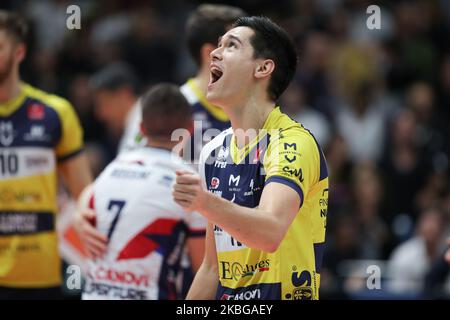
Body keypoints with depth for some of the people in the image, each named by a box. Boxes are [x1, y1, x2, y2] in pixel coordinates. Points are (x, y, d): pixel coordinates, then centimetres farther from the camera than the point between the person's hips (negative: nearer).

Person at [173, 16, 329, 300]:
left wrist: (206, 203, -45)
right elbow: (213, 267, 13)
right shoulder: (214, 152, 9)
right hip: (229, 298, 6)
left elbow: (270, 232, -31)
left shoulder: (293, 142, -13)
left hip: (286, 292, -6)